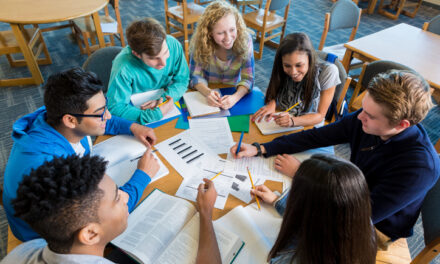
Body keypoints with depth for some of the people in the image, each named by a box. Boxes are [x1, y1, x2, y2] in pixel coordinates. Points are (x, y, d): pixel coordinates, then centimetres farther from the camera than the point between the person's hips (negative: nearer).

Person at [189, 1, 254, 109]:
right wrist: (207, 92, -32)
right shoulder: (200, 42, -17)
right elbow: (195, 75, -10)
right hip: (205, 93, 1)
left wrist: (235, 97, -36)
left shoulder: (245, 40, -16)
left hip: (232, 93, 0)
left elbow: (248, 79, -15)